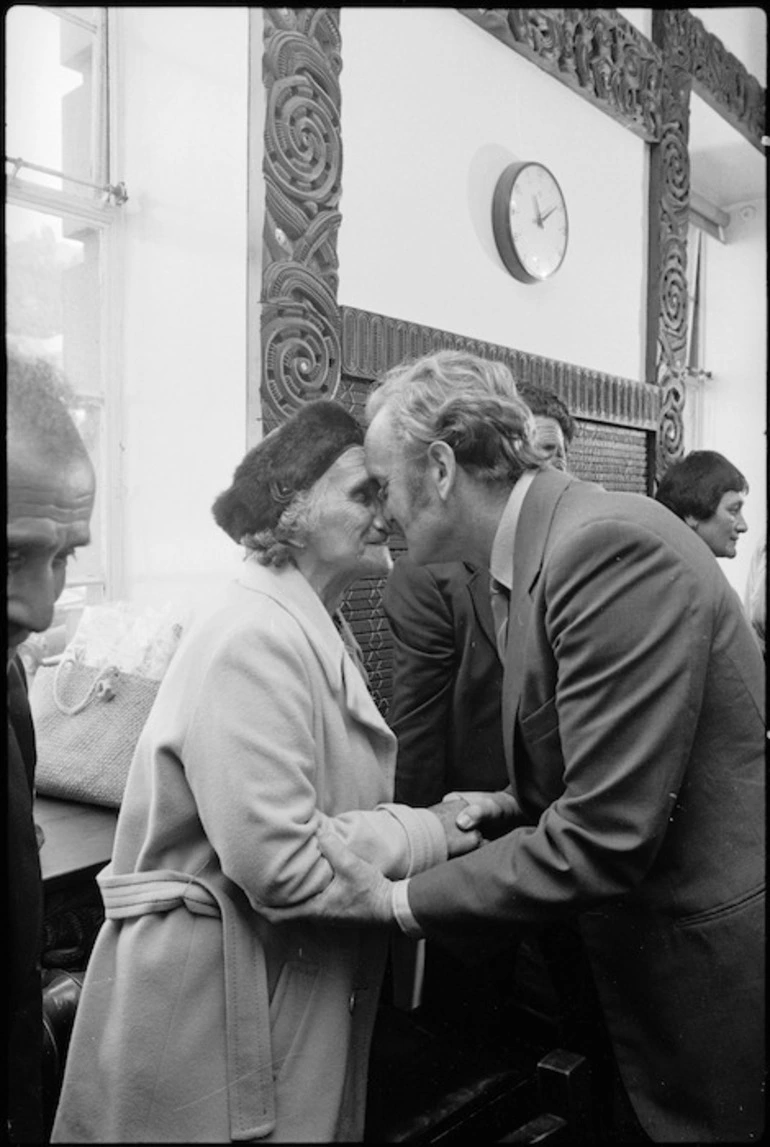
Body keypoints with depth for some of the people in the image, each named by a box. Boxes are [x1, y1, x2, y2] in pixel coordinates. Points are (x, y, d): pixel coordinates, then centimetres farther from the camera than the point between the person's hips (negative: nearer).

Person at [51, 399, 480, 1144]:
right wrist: (434, 832, -16)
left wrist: (424, 820, -3)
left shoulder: (315, 627, 8)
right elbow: (279, 861, -26)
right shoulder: (255, 639, -23)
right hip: (212, 1005, -9)